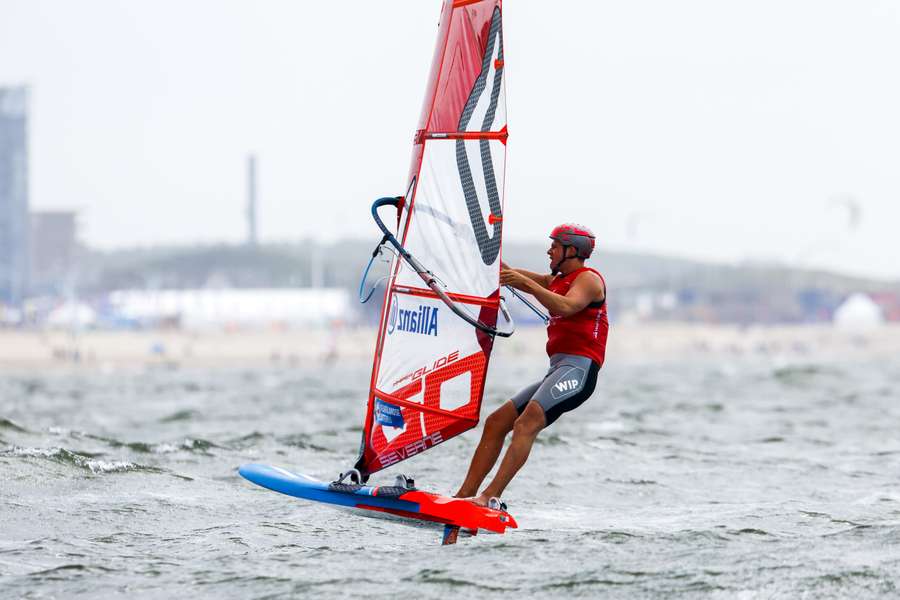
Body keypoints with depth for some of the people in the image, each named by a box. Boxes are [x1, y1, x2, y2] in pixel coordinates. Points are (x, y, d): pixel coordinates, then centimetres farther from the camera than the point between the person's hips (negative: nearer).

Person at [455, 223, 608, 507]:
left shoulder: (589, 279, -2)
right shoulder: (558, 280, 27)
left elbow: (565, 307, -22)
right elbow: (506, 274, 26)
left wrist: (525, 282, -26)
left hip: (578, 368, -10)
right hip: (557, 369, 10)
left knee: (525, 424, -27)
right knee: (496, 422, 5)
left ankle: (490, 497, -39)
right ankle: (465, 495, 3)